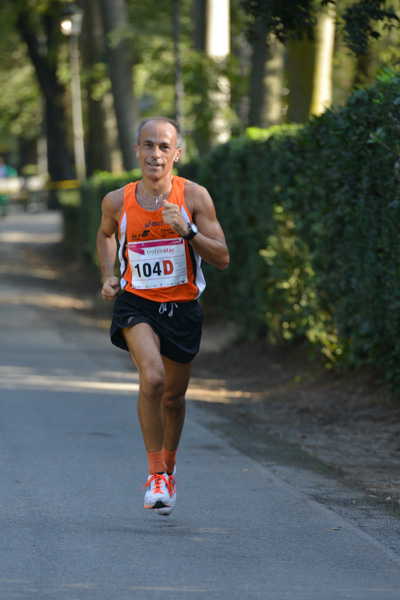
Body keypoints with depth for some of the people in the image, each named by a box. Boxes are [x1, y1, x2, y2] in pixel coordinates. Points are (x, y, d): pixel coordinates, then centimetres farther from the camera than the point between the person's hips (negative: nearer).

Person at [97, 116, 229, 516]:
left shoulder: (194, 197, -9)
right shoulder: (117, 202, -5)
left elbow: (222, 259, -10)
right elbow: (106, 233, 20)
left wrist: (187, 231, -24)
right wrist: (107, 276, 6)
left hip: (182, 306, 1)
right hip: (135, 303, -1)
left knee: (173, 397, 14)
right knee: (152, 377, -26)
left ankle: (168, 466, 43)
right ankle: (155, 474, -14)